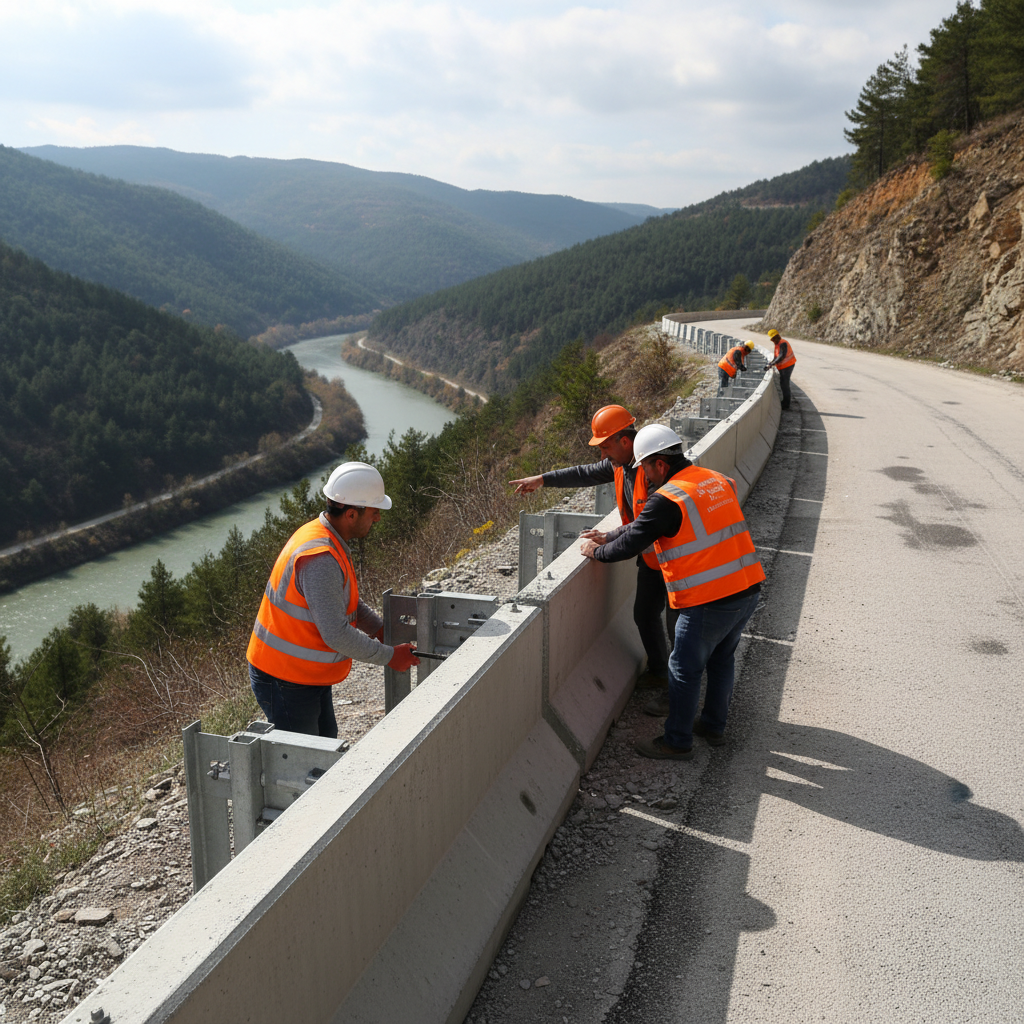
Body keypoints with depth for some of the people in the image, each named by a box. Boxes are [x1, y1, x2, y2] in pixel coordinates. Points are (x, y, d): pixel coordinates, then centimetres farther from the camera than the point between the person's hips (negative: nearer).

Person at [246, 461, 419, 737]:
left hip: (307, 675, 10)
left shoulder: (328, 539, 4)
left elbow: (345, 601, 17)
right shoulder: (320, 559, -29)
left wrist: (382, 630, 5)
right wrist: (389, 657, -18)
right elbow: (336, 634, -29)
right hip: (285, 681, -10)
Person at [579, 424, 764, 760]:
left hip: (709, 602, -8)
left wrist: (597, 551, 8)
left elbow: (630, 543, -12)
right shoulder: (717, 481, 10)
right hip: (747, 589, 8)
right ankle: (713, 725, 39)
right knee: (721, 659, 24)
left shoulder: (667, 500, -16)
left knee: (685, 669, 8)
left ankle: (677, 741, 19)